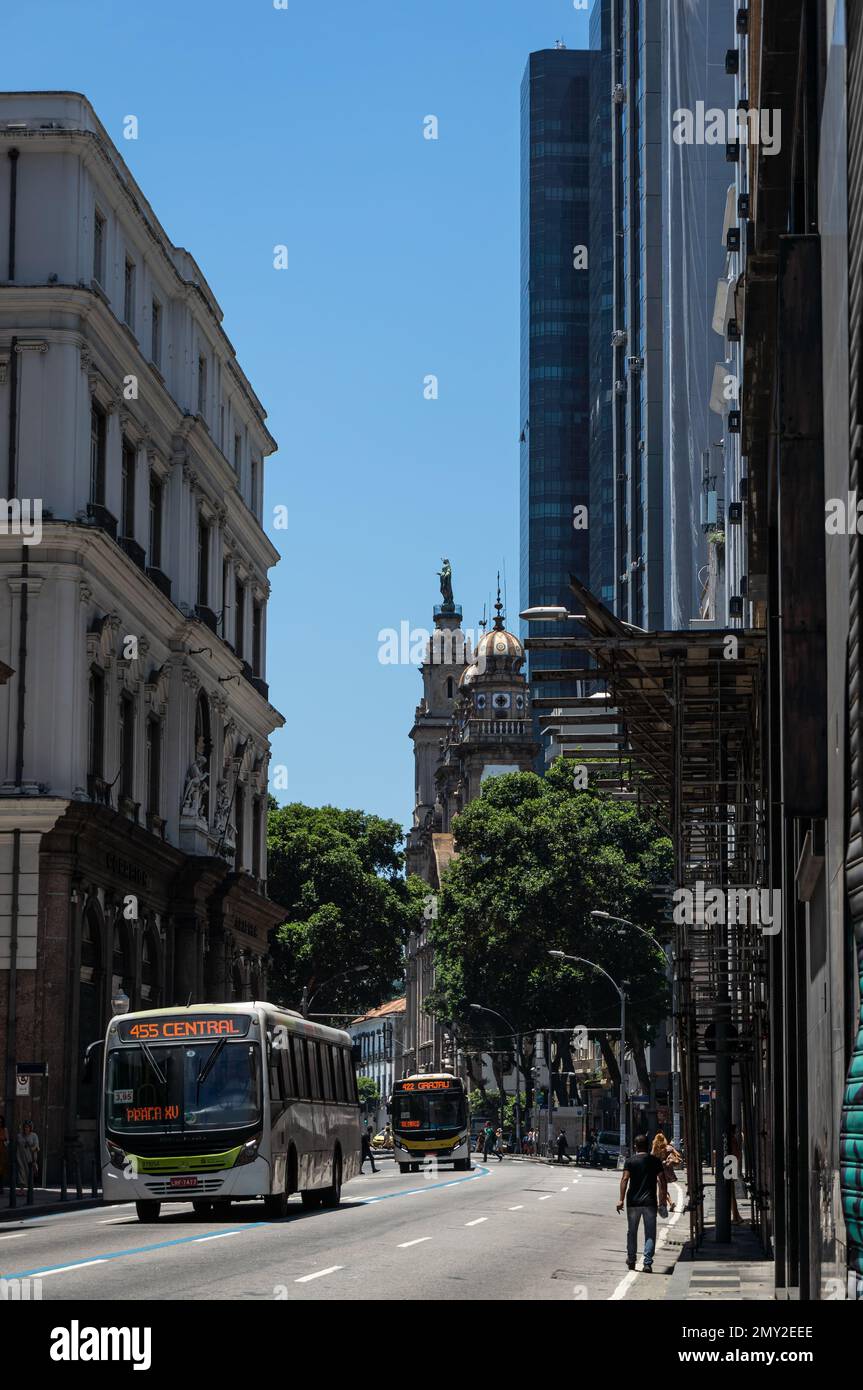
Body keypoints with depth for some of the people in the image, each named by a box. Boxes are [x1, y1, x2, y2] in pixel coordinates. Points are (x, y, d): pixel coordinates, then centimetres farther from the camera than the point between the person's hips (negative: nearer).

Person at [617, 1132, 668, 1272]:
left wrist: (621, 1199, -12)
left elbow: (625, 1179, -10)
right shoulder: (655, 1161, 2)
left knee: (632, 1232, 15)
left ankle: (631, 1261, 24)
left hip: (633, 1202, 0)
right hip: (650, 1202, 0)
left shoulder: (630, 1161, -1)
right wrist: (664, 1197, 10)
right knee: (650, 1234, 2)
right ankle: (647, 1263, -9)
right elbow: (662, 1179, 1)